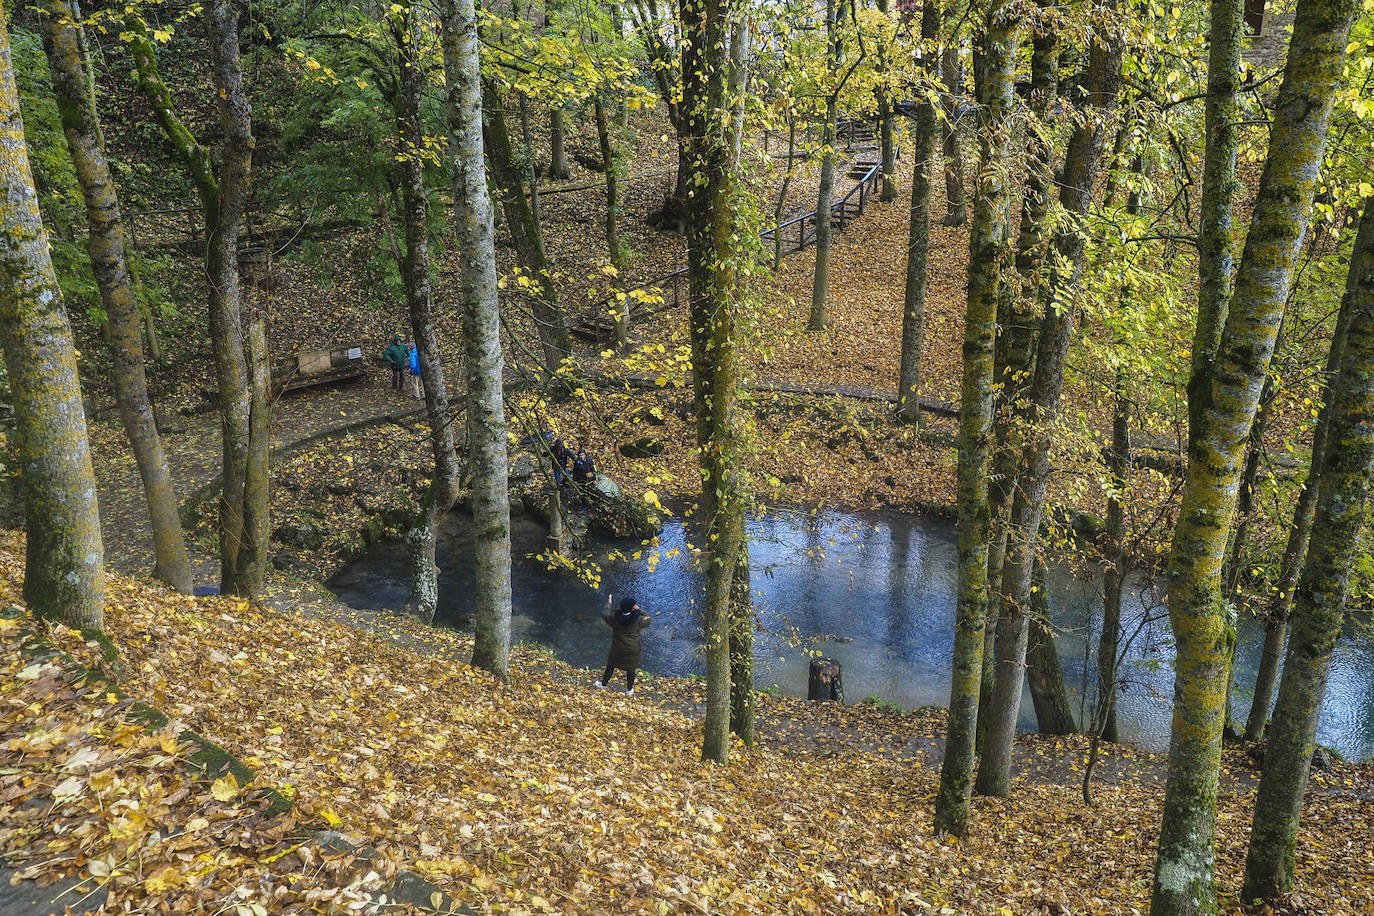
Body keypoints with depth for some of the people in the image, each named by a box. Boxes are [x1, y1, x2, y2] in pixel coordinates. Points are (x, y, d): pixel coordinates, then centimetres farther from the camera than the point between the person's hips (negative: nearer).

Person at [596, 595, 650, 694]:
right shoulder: (638, 620, -25)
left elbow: (604, 614, -1)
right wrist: (639, 610, -8)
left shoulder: (614, 618, -22)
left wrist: (608, 603, 13)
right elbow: (648, 620, -4)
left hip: (617, 650, 1)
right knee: (631, 670, 21)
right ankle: (629, 690, 39)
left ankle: (603, 684, 44)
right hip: (633, 651, -1)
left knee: (610, 666, 25)